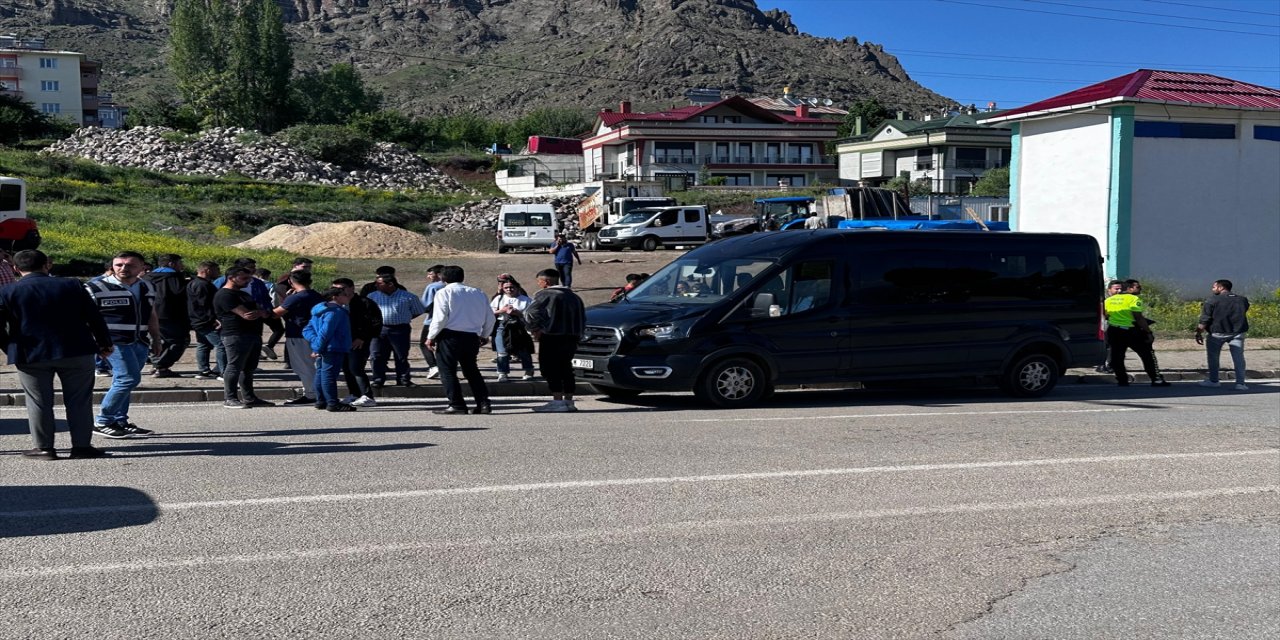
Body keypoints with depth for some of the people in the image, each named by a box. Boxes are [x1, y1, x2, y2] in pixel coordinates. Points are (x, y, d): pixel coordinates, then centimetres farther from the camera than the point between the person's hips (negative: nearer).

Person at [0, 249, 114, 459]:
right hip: (76, 352, 0)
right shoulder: (72, 286, 0)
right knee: (79, 401, 7)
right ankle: (82, 445, 8)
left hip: (30, 356, 0)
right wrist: (105, 343, 13)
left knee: (38, 403, 9)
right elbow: (94, 317, 3)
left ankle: (43, 448, 11)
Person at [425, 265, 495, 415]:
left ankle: (457, 404, -3)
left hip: (450, 336, -5)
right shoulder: (478, 293, 12)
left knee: (448, 371, 3)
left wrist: (431, 337, -2)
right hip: (472, 336, 5)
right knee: (471, 370, 17)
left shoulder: (444, 293, -3)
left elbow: (440, 317, -12)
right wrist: (484, 335, 28)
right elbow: (490, 317, 13)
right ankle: (484, 403, 10)